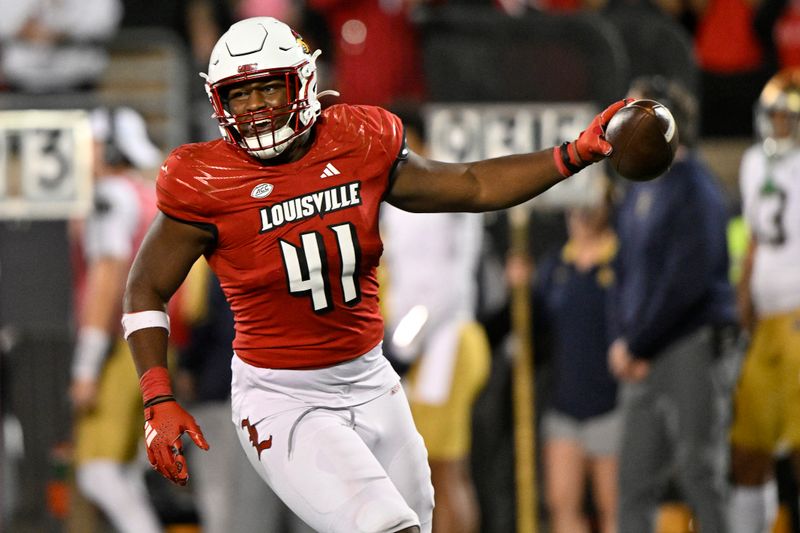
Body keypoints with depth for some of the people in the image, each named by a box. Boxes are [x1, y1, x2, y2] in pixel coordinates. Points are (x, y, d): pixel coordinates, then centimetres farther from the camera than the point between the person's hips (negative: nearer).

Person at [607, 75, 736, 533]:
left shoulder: (695, 189, -11)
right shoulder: (640, 190, 15)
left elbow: (687, 280, -17)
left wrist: (637, 345, -13)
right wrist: (622, 339, 3)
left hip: (691, 349, -8)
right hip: (643, 359, 8)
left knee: (701, 475, -5)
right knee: (636, 478, 6)